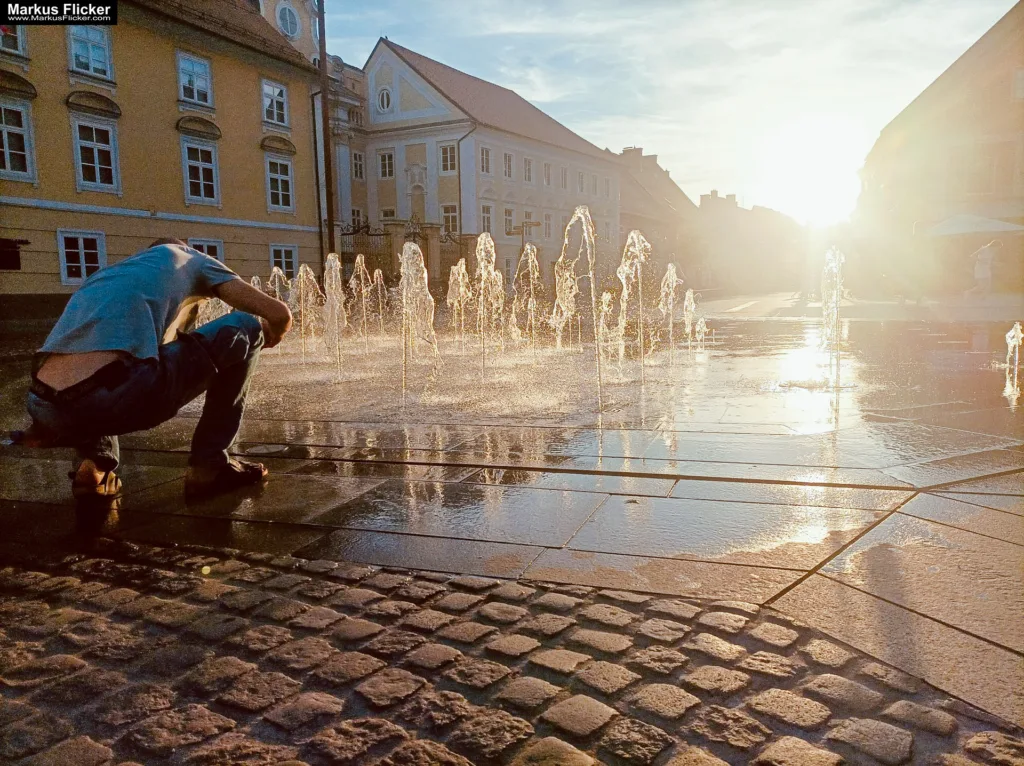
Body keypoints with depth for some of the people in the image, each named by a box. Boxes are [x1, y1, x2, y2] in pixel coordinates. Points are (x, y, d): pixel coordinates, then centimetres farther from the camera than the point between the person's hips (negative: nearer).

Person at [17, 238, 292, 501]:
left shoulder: (107, 273, 39)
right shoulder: (192, 259, 25)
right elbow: (279, 315, 17)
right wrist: (249, 346, 37)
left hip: (47, 410, 7)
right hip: (117, 396, -6)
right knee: (245, 327, 14)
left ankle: (94, 465, 16)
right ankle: (209, 465, 14)